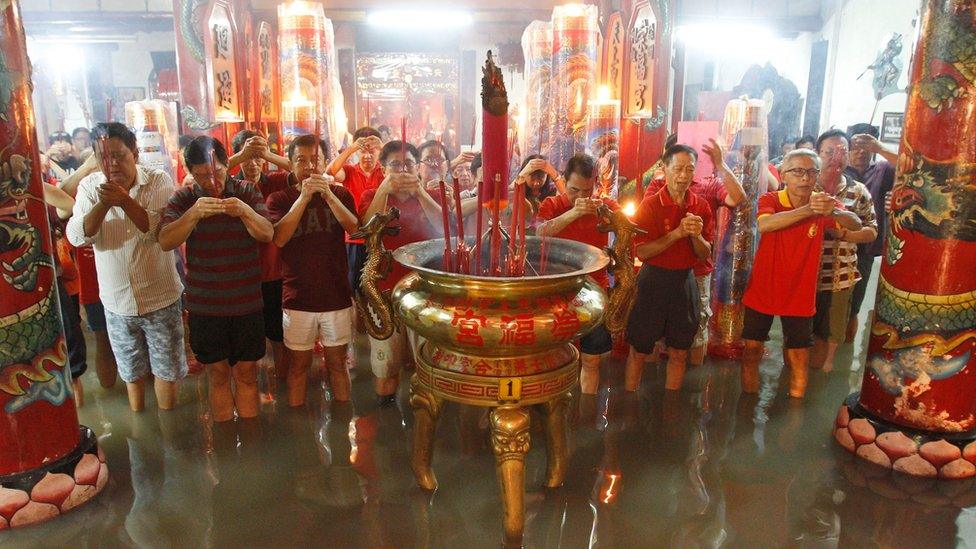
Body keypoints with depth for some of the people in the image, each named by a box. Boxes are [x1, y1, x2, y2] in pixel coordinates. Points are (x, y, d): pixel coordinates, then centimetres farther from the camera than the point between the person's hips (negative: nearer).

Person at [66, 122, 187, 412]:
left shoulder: (159, 181, -10)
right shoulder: (90, 186, -3)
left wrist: (125, 201, -30)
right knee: (132, 372, 19)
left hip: (160, 298, -2)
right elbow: (77, 236, -13)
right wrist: (102, 204, -27)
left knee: (166, 369, 11)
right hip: (117, 301, 2)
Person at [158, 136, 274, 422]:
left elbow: (267, 233, -11)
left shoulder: (247, 191, -2)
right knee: (218, 374, 12)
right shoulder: (183, 198, -3)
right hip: (204, 305, 0)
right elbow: (165, 241, -15)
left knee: (247, 373, 9)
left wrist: (245, 211, -31)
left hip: (247, 302, 0)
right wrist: (194, 213, -31)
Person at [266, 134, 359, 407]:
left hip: (337, 297, 1)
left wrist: (327, 193, -24)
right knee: (299, 366, 10)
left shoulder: (340, 194, 4)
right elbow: (279, 238, -16)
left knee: (337, 363, 13)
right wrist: (304, 196, -21)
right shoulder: (279, 199, -1)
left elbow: (353, 227, -13)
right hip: (298, 300, -1)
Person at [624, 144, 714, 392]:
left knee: (679, 353, 13)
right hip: (654, 281, -4)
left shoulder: (701, 207, 2)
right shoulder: (650, 204, -9)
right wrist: (677, 233, -23)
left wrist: (696, 235, -16)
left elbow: (705, 254, 5)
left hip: (686, 281, 4)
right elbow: (642, 251, -15)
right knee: (639, 351, 5)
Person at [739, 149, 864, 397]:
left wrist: (833, 212, -45)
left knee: (799, 359, 6)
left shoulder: (823, 205, -5)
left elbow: (856, 225, -23)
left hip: (799, 296, 1)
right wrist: (807, 210, -46)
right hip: (762, 291, -1)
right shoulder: (770, 200, -10)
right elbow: (764, 224, -33)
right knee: (752, 350, 8)